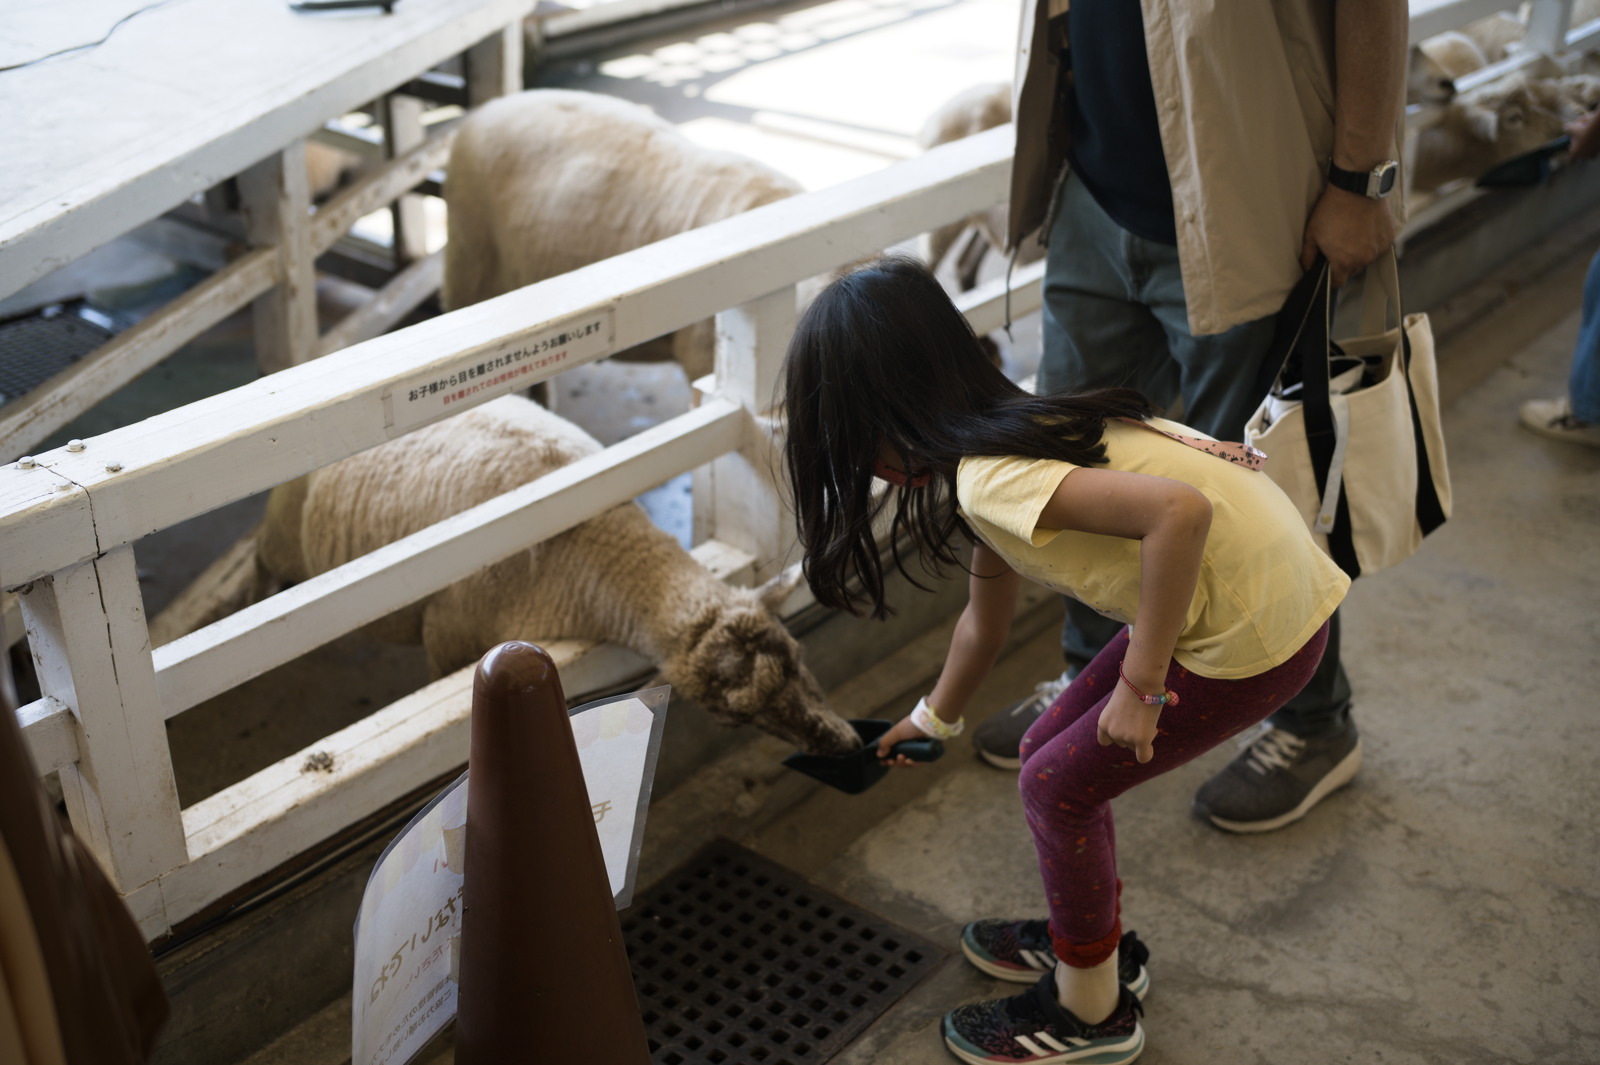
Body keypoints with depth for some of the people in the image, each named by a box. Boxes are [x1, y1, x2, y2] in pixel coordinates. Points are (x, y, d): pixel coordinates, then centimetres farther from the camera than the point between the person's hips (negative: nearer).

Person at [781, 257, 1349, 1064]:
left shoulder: (990, 479, -22)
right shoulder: (1004, 440, 9)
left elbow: (1180, 511, -35)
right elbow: (986, 618, 25)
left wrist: (1140, 686, -24)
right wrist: (931, 721, 41)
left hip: (1254, 632, -9)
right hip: (1252, 582, 9)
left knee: (1060, 785, 4)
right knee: (1051, 752, 16)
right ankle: (1093, 937, 39)